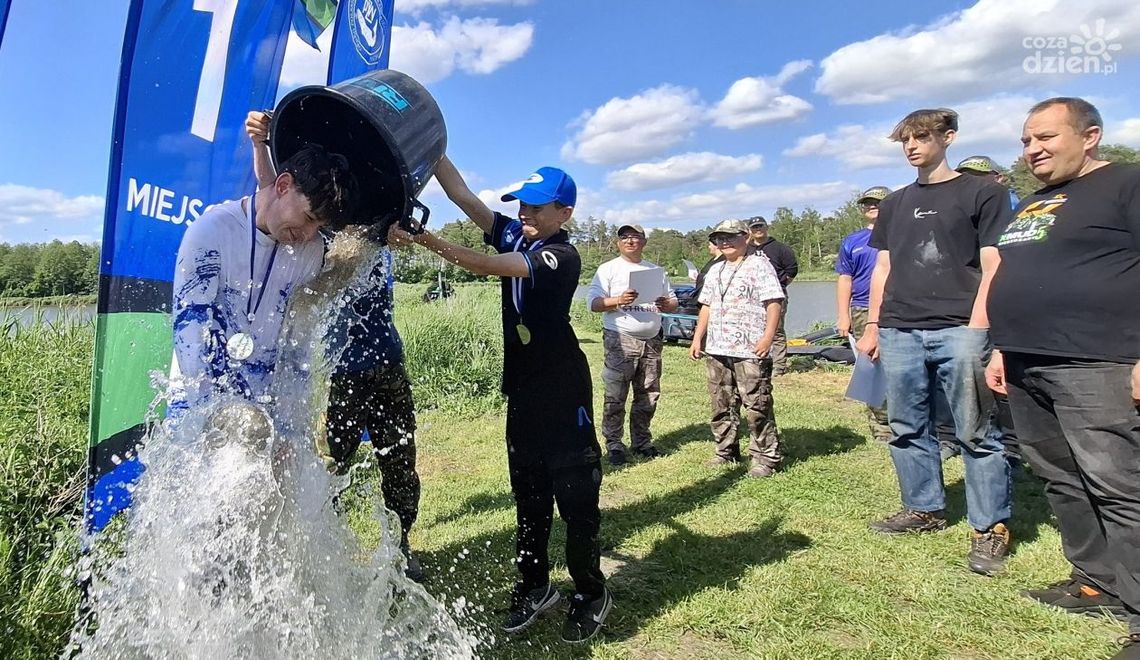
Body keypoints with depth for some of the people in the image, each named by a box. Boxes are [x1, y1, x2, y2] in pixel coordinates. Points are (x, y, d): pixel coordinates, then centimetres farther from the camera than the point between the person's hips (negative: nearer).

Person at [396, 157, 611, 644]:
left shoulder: (562, 257, -16)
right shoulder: (514, 235, 6)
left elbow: (488, 266, -27)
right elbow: (463, 196, 1)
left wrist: (424, 238, -30)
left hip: (562, 393, -7)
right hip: (522, 388, 7)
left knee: (575, 494, 3)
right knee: (529, 493, 15)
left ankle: (591, 593, 22)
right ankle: (535, 585, 31)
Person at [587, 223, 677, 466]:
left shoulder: (657, 270, 16)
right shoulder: (608, 269, 3)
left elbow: (673, 301, 17)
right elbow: (593, 302, -6)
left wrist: (667, 305, -7)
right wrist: (618, 300, -22)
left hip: (651, 341, 5)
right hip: (621, 341, -4)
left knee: (648, 396, 10)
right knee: (615, 397, -3)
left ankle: (641, 441, 23)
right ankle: (614, 445, 7)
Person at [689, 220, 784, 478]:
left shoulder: (759, 265, -1)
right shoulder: (715, 270, 20)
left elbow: (774, 302, -9)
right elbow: (706, 307, 23)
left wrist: (768, 336, -18)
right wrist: (697, 338, 16)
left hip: (750, 350, -7)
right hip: (717, 350, 7)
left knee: (757, 406, -5)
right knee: (721, 405, 12)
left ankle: (766, 457, 5)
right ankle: (726, 451, 24)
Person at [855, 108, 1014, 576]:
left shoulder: (982, 193, 5)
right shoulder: (894, 204, 19)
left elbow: (992, 267, -1)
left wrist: (977, 328, -11)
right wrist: (872, 326, 12)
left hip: (958, 330, -5)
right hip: (900, 333, 5)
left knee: (975, 432, -2)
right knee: (908, 429, 9)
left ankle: (990, 527, 9)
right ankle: (924, 508, 23)